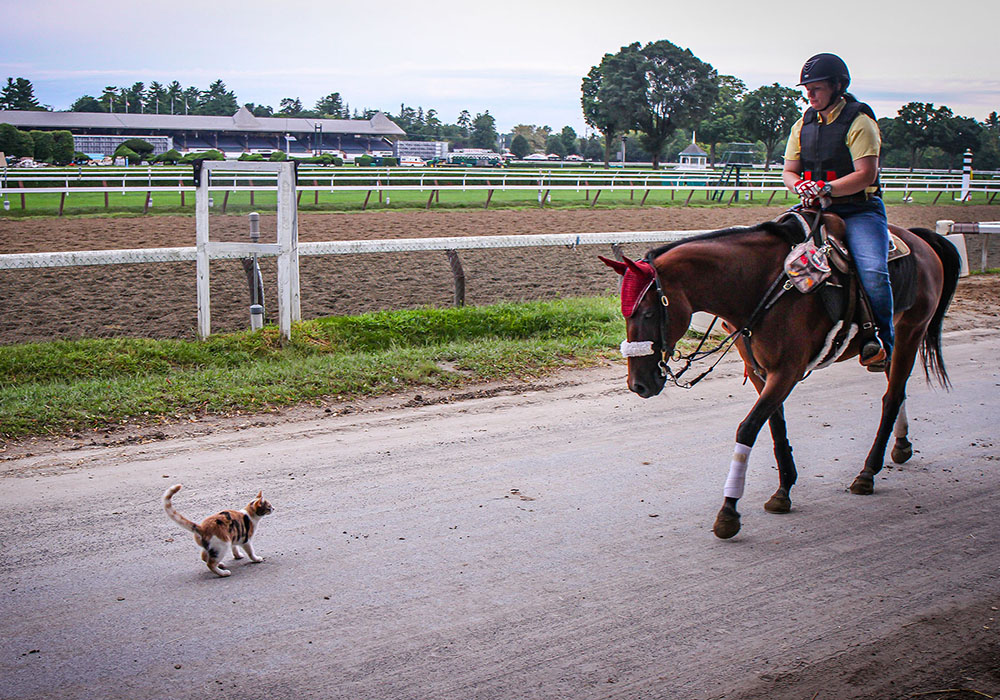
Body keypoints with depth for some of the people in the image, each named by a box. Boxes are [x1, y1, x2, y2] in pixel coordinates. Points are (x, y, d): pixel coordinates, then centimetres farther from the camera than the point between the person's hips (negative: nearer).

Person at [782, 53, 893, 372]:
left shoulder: (859, 123, -6)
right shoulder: (803, 125, 13)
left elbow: (865, 175, -15)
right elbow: (788, 171, 12)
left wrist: (825, 188, -25)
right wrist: (801, 186, -12)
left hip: (860, 210, -6)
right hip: (817, 211, 6)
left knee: (872, 271, -27)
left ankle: (882, 344, -15)